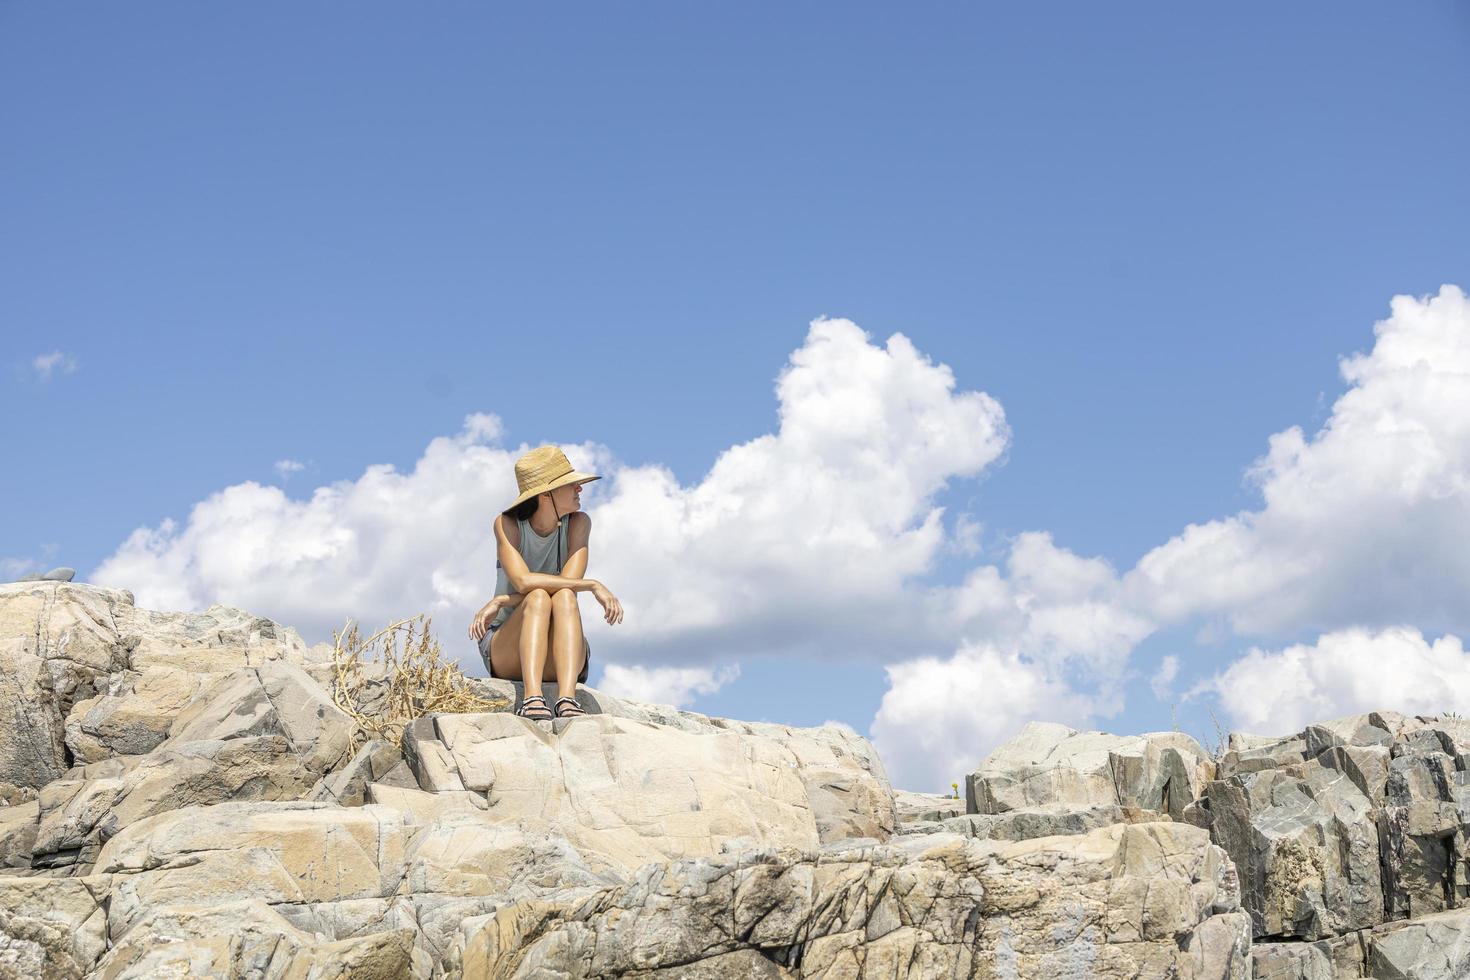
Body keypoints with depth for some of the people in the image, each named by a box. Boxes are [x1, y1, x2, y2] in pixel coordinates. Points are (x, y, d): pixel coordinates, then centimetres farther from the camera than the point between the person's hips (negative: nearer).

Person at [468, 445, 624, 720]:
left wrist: (500, 602, -20)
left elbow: (567, 586, -17)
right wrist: (593, 585, -29)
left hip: (559, 658, 1)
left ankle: (567, 700, -49)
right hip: (506, 653, -1)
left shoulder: (578, 523, -5)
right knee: (539, 598, -32)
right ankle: (532, 698, -49)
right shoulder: (507, 524, -9)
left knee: (563, 597, -31)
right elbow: (522, 581, -25)